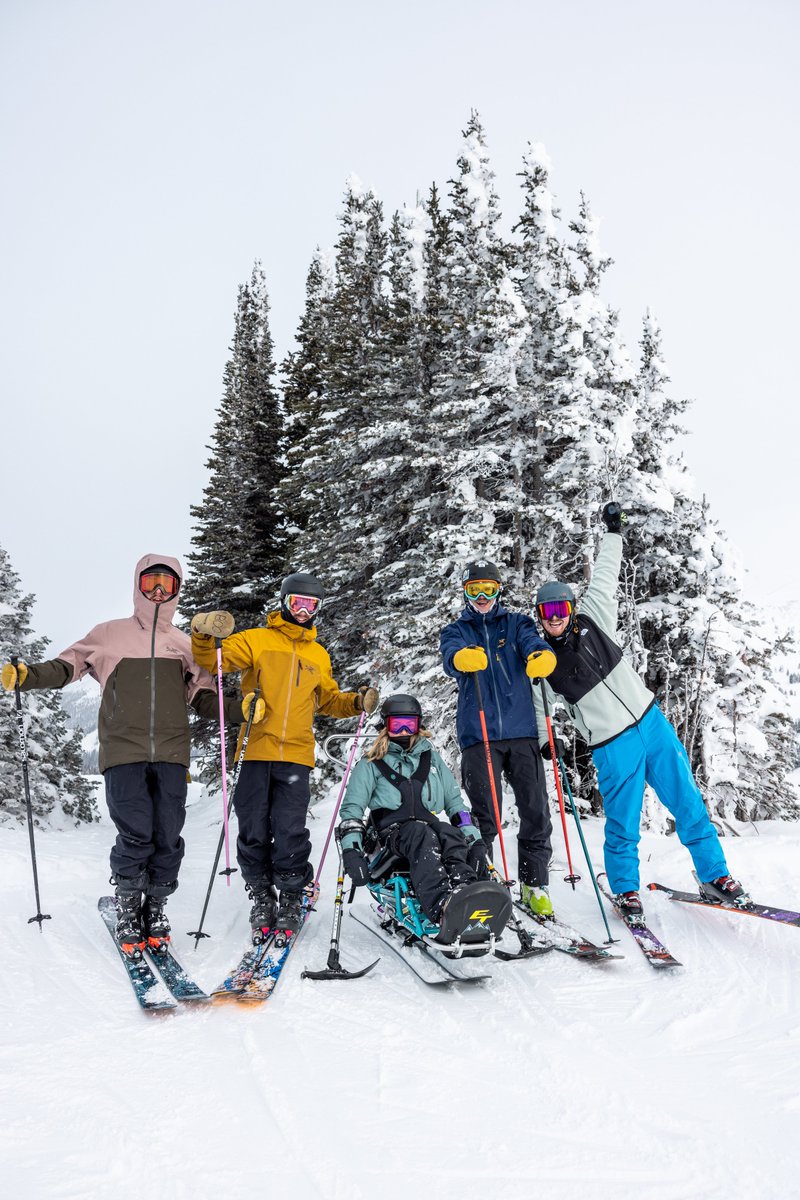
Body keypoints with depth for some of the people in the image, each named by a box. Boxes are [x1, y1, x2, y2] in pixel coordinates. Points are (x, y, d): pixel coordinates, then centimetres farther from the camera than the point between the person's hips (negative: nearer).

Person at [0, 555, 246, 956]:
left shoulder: (185, 645, 18)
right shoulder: (110, 634, 12)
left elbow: (204, 699, 18)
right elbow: (67, 666, 11)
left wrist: (241, 709, 2)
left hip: (171, 753, 2)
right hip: (124, 752, -2)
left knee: (168, 837, 0)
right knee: (135, 835, -9)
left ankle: (156, 909, 20)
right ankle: (127, 908, 13)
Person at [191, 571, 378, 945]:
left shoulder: (319, 655, 21)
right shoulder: (256, 640, 8)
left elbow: (328, 700, 28)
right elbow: (214, 659, -2)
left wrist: (357, 702, 9)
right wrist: (204, 635, -23)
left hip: (296, 755, 2)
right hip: (256, 750, -1)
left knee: (290, 833, -5)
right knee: (254, 832, 2)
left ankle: (291, 901, 11)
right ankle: (261, 899, 18)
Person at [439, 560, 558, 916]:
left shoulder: (516, 623, 15)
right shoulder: (456, 631, 13)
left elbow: (534, 643, -7)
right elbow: (450, 657, -11)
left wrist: (542, 656, -33)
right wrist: (463, 658, -36)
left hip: (521, 731, 1)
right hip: (478, 736, -1)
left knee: (536, 811, -1)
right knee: (485, 816, -4)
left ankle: (535, 885, 13)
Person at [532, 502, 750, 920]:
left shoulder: (592, 622, 1)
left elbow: (604, 578, 8)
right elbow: (538, 707, 10)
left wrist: (613, 532, 10)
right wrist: (539, 744, 8)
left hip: (653, 724, 3)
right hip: (613, 747, -3)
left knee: (689, 804, 7)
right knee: (623, 826, 3)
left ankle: (715, 876, 21)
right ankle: (625, 891, 25)